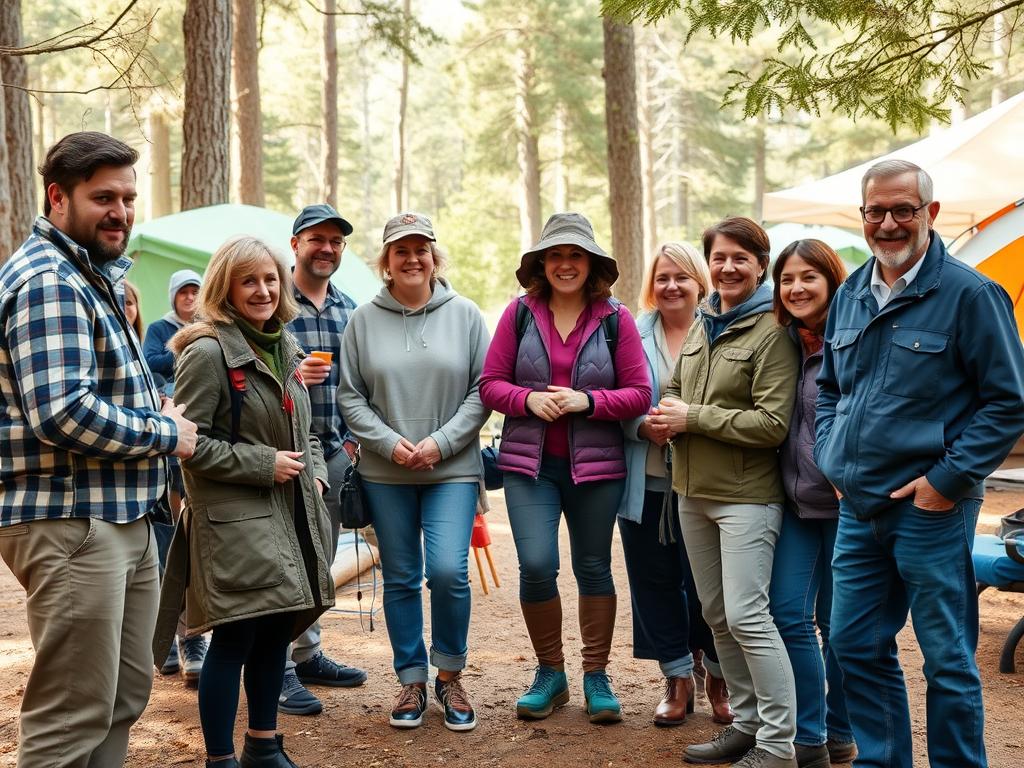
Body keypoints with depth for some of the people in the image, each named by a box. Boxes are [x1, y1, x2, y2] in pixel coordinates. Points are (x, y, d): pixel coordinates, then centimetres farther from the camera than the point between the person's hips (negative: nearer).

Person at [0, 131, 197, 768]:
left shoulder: (94, 275, 18)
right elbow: (63, 414, -26)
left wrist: (153, 402, 9)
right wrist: (167, 434, -13)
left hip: (123, 519, 11)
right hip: (70, 521, -10)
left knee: (126, 693, 17)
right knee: (75, 716, -4)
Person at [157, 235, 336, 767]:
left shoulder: (285, 349, 14)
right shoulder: (208, 352, -12)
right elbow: (188, 440, -16)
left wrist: (315, 475, 5)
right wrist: (263, 464, -17)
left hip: (291, 518, 8)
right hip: (234, 522, -8)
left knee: (276, 632, 15)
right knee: (234, 640, -2)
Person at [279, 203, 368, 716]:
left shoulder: (348, 309, 14)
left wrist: (353, 439, 12)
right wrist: (290, 375, -22)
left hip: (335, 451, 7)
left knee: (321, 560, 15)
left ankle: (307, 654, 28)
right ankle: (279, 669, 3)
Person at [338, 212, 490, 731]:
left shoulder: (464, 314, 1)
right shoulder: (364, 319, 3)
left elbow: (482, 390, 0)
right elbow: (350, 396, 3)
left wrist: (441, 442, -10)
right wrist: (388, 442, -10)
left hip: (452, 470, -1)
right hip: (385, 474, 2)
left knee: (448, 571, -11)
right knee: (400, 579, 8)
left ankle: (450, 675, 11)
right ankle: (411, 680, 22)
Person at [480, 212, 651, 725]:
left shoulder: (616, 319, 0)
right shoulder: (519, 314, 2)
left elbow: (639, 394, -2)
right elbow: (490, 384, 4)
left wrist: (587, 401, -16)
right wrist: (528, 399, -15)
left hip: (596, 466, 0)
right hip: (529, 463, 0)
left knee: (593, 568, 9)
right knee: (536, 566, -8)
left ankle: (596, 676, 25)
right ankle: (550, 673, 15)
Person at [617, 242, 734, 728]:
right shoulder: (635, 335, 6)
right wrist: (645, 426, -12)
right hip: (646, 482, 3)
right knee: (655, 579, 8)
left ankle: (717, 677, 24)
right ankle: (678, 677, 23)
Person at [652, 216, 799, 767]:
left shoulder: (771, 331, -11)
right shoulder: (701, 327, 12)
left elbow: (772, 425, -17)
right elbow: (675, 390, 24)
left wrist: (693, 417, -16)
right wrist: (667, 413, 0)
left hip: (747, 495, -8)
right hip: (693, 493, 8)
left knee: (746, 615, -9)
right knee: (717, 614, 13)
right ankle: (746, 722, 25)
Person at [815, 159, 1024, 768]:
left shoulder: (970, 295, -9)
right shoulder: (850, 295, 11)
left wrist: (948, 478, -14)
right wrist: (832, 459, 9)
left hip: (931, 509, -6)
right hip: (858, 509, 7)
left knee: (948, 659, 4)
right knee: (855, 645, 13)